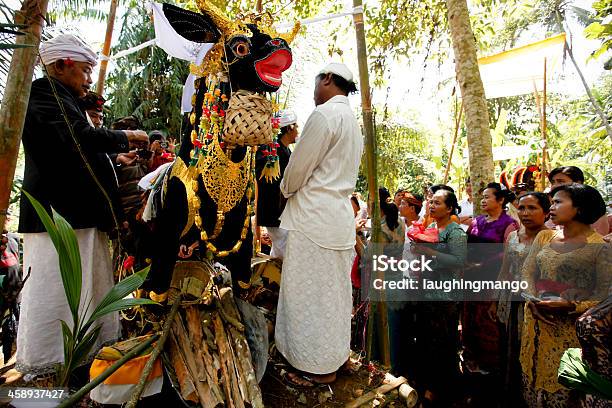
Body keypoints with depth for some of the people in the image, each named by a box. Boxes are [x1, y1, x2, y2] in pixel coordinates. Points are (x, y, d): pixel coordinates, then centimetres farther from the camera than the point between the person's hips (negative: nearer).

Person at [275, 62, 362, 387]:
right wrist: (297, 189, 18)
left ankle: (317, 368, 14)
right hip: (340, 217, 10)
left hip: (313, 217, -9)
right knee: (333, 292, 16)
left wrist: (286, 188, 8)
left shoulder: (324, 114, -12)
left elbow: (298, 167, -12)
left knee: (310, 294, 2)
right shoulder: (352, 122, 18)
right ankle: (332, 356, 29)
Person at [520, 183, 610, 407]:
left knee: (564, 387, 6)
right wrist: (533, 301, -9)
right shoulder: (544, 237, 8)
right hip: (537, 323, 5)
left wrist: (571, 306, -22)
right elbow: (527, 273, 7)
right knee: (535, 378, 16)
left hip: (572, 328, -4)